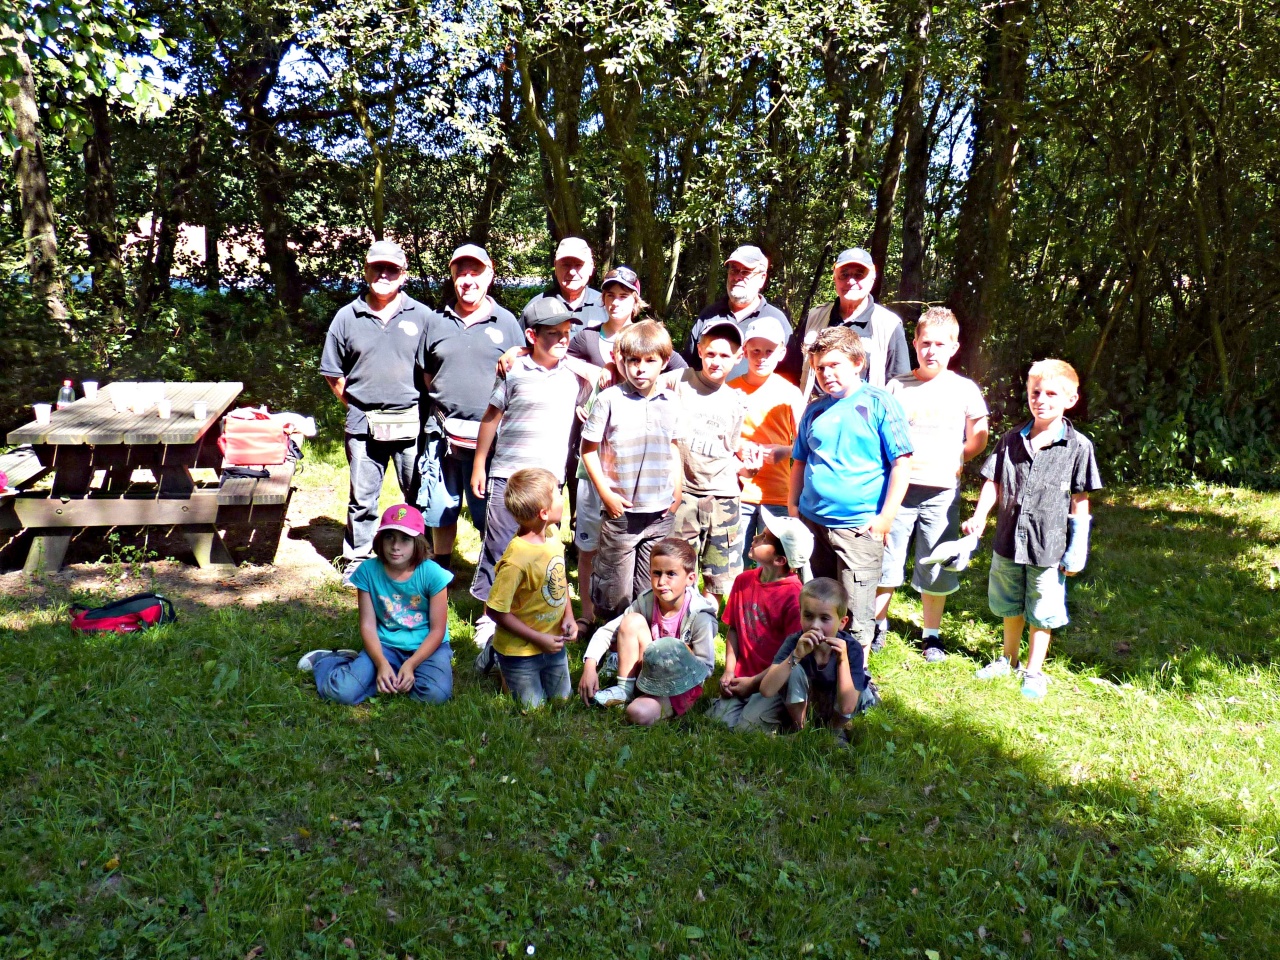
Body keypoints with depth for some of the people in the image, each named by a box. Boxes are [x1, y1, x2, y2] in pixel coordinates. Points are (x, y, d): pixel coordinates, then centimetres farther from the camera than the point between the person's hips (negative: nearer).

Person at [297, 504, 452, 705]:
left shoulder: (432, 574, -13)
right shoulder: (368, 571, -7)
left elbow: (437, 630, -9)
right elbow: (368, 624, -5)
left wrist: (410, 665, -19)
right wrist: (382, 664, -20)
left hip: (427, 646, 0)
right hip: (385, 646, 1)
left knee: (437, 693, -30)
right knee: (341, 691, -22)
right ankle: (323, 660, 15)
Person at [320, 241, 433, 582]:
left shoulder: (421, 316, 3)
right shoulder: (347, 317, 6)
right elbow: (333, 373, 11)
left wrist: (423, 407, 1)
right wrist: (356, 406, 6)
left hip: (411, 423, -1)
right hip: (363, 424, 1)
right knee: (362, 499, 10)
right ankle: (356, 561, 25)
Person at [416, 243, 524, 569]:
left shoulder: (506, 322, 4)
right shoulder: (436, 321, 10)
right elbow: (426, 374, 16)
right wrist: (442, 405, 4)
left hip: (489, 434, -2)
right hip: (442, 431, 3)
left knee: (490, 514, 4)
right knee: (440, 511, 12)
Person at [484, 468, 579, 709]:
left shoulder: (551, 537, -8)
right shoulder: (517, 559, -31)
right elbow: (495, 610, -24)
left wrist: (568, 616, -4)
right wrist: (539, 639, -19)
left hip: (553, 642, 7)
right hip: (521, 651, -7)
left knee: (563, 698, 22)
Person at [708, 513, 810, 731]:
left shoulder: (794, 595, -16)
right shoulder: (743, 580, 5)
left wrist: (754, 682, -12)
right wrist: (729, 671, 0)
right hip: (742, 679, 5)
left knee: (747, 727, -21)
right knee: (717, 719, -15)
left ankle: (780, 712, 6)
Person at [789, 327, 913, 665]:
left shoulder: (879, 403, -4)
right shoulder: (815, 410, 11)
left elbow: (901, 462, -7)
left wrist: (885, 517, -12)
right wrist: (793, 505, 10)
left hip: (859, 526, -5)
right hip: (812, 523, 5)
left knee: (856, 611, 0)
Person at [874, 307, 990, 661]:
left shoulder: (965, 389, 3)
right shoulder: (897, 386, 3)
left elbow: (978, 439, 11)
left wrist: (953, 460, 3)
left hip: (941, 492, 0)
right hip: (896, 486, 0)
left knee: (935, 568, 9)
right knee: (884, 560, 5)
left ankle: (932, 634, 25)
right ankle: (878, 624, 23)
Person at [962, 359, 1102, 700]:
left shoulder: (1078, 447, -7)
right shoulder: (1011, 440, 1)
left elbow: (1080, 502, -4)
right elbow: (993, 484, 5)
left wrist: (1077, 550, -5)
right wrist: (978, 517, -10)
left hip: (1049, 546, -3)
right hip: (1009, 540, 3)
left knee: (1042, 613, 8)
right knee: (1011, 607, 21)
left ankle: (1034, 672, 26)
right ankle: (1008, 659, 40)